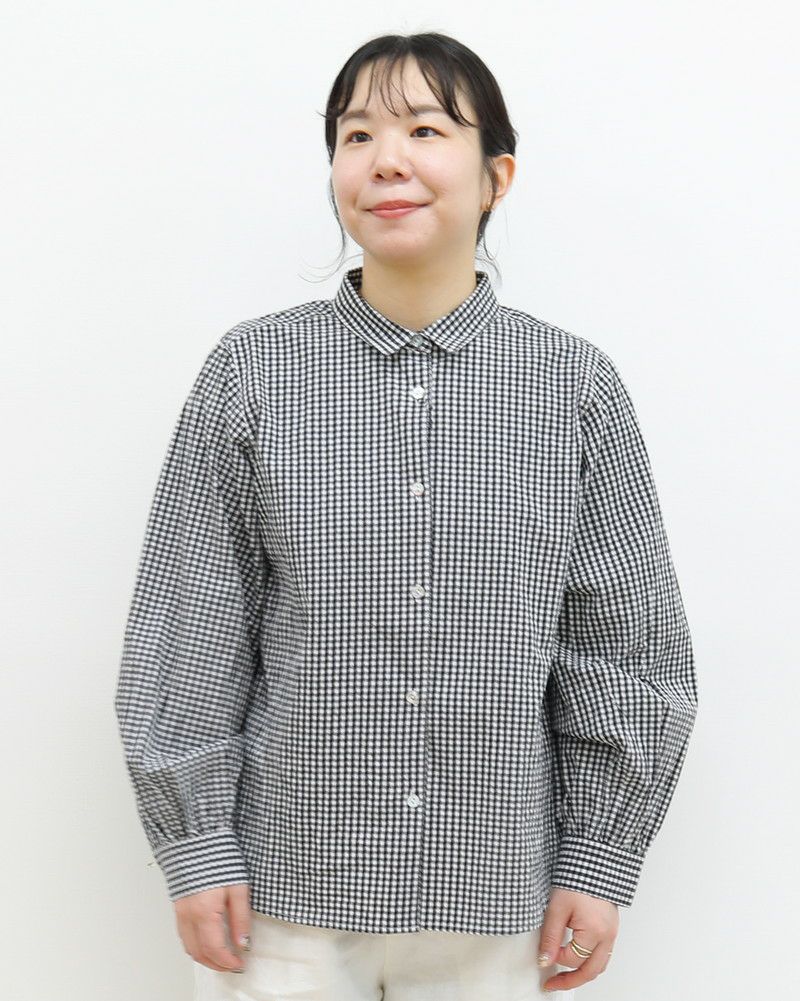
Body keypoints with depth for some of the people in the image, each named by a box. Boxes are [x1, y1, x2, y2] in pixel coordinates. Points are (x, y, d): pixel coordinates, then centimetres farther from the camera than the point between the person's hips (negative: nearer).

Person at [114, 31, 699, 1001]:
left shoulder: (577, 386, -1)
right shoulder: (251, 372, -2)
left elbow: (628, 642, 2)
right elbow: (186, 631, 0)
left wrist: (601, 861, 1)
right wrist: (196, 847, -2)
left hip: (496, 893, 1)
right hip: (284, 892, 0)